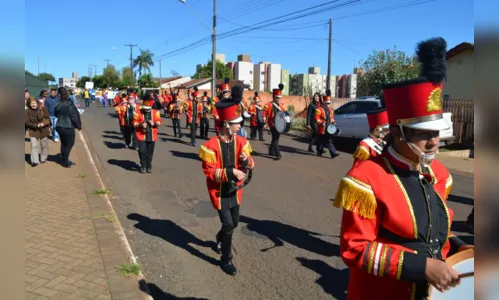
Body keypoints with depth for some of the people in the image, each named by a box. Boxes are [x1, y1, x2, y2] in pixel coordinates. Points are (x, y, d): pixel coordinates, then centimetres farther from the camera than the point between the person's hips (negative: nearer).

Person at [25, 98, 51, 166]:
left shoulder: (43, 108, -9)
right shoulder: (27, 111, -8)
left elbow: (48, 118, -7)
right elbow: (27, 122, -9)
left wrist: (44, 123, -26)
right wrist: (36, 125, -22)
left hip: (44, 130, 1)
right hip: (33, 131, -1)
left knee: (44, 145, 13)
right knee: (34, 145, -11)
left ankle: (43, 158, 32)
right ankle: (35, 161, -9)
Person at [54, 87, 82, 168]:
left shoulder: (57, 104, 2)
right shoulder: (69, 104, -18)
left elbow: (56, 114, 15)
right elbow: (74, 116, -16)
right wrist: (78, 125, -3)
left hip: (59, 126, 7)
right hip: (68, 127, -7)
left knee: (63, 143, 18)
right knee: (69, 144, 5)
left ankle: (65, 160, 27)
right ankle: (66, 162, 10)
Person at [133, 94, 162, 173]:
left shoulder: (156, 112, 0)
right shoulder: (138, 112, -4)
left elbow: (159, 122, 5)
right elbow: (134, 123, -1)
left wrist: (154, 123, -15)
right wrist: (141, 125, -19)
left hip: (152, 136, 1)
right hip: (141, 135, -1)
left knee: (150, 152, 9)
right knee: (142, 151, -8)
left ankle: (149, 166, 25)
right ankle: (143, 166, 11)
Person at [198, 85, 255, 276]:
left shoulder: (241, 142, -5)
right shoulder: (211, 145, -21)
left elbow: (249, 166, 1)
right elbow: (209, 172, -19)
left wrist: (246, 160, -23)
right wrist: (231, 172, -29)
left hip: (234, 190, 6)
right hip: (219, 191, -5)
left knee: (234, 223, 19)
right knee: (228, 224, -6)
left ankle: (220, 239, 51)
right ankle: (226, 260, 14)